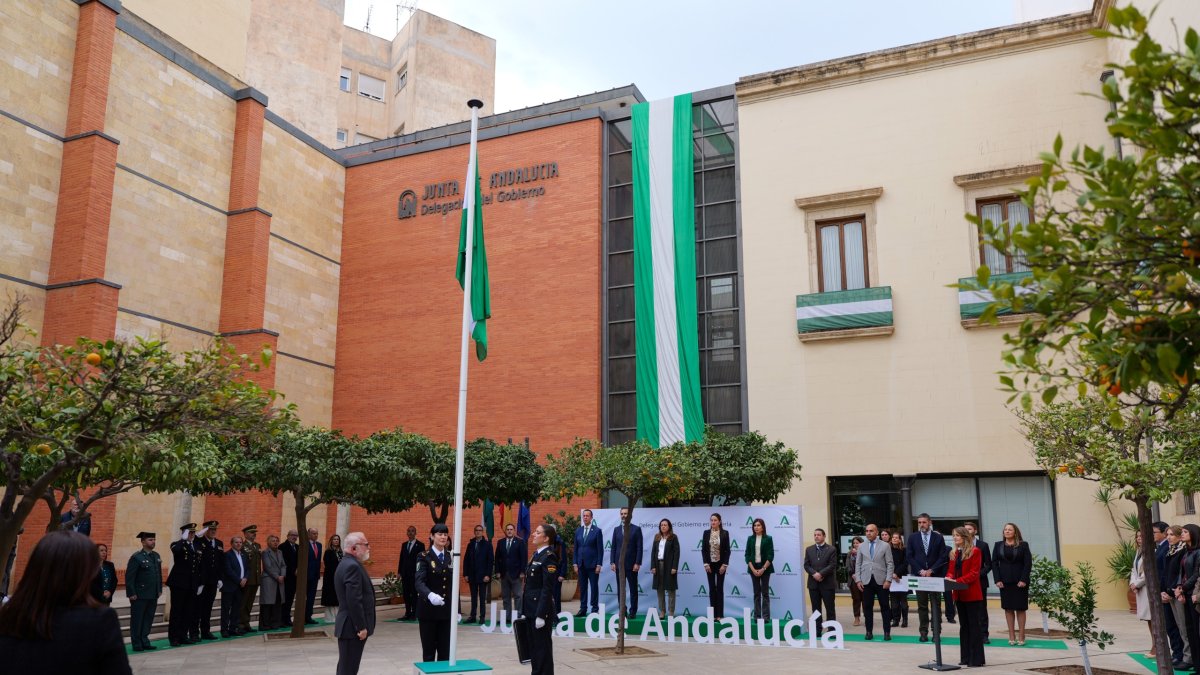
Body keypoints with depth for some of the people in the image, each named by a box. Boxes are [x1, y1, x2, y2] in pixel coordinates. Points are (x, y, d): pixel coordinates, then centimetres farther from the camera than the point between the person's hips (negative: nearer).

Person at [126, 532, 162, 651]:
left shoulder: (156, 556, 10)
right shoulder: (136, 557, -10)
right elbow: (129, 577, -12)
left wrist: (159, 590, 12)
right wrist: (131, 594, -15)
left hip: (153, 595, 6)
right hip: (139, 596, -6)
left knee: (148, 619, 12)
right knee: (137, 621, 4)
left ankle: (144, 642, 21)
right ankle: (137, 644, 12)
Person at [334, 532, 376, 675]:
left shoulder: (346, 563, 14)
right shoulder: (353, 566, -19)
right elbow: (354, 601, -25)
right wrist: (361, 627, -20)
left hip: (349, 625, 10)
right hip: (353, 627, -10)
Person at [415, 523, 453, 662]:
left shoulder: (451, 557, 8)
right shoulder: (424, 557, -7)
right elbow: (419, 582, -21)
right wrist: (430, 595, -41)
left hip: (447, 610, 4)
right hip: (428, 610, -4)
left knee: (445, 650, 6)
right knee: (429, 650, 4)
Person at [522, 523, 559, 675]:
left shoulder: (549, 557, -14)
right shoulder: (536, 555, 13)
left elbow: (547, 589, -18)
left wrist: (541, 615, -21)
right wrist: (524, 611, 16)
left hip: (541, 611, -9)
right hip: (531, 610, 9)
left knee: (542, 648, 0)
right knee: (533, 647, 14)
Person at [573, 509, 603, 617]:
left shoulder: (597, 531, -4)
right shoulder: (578, 531, 9)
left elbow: (600, 549, -6)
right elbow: (576, 549, 11)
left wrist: (599, 565, -11)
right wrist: (575, 564, 5)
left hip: (592, 564, -4)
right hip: (581, 565, 4)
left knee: (594, 587, 2)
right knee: (582, 588, 7)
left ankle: (595, 609, 8)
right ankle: (583, 609, 13)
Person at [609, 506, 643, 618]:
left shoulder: (636, 529, 0)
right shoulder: (616, 529, 10)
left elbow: (639, 548, -5)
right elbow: (613, 547, 9)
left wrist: (637, 563, -12)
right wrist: (612, 562, 0)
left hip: (631, 564, -3)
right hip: (619, 564, 3)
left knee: (633, 589, 2)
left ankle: (632, 611, 8)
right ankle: (622, 611, 13)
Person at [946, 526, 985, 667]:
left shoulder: (975, 552, -9)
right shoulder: (954, 553, 13)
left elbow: (974, 573, -15)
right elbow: (951, 570, 14)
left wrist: (957, 581, -23)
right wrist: (948, 577, -9)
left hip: (972, 594, -7)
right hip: (959, 594, 7)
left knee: (974, 625, -2)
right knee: (964, 626, 12)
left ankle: (977, 659, 2)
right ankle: (965, 657, 17)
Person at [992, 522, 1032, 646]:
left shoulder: (1023, 545, 1)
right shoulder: (998, 545, 8)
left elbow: (1028, 563, -4)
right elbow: (994, 563, 4)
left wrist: (1023, 579, -13)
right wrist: (997, 580, -6)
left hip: (1020, 581, -2)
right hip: (1004, 582, 2)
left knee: (1020, 608, 2)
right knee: (1008, 608, 3)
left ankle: (1021, 637, 7)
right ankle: (1012, 637, 7)